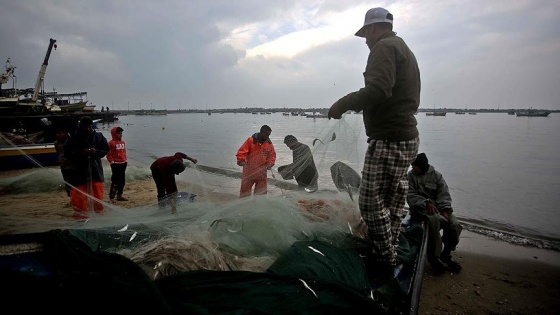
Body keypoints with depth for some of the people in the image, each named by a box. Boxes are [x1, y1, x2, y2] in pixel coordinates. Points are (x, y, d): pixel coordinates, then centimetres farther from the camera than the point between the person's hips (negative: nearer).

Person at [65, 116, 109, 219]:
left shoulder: (99, 136, 0)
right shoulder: (74, 138, -6)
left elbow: (106, 149, 5)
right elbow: (68, 152, -4)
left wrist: (96, 151, -13)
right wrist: (81, 153, -18)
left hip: (96, 169, 2)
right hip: (80, 169, -2)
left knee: (97, 192, 11)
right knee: (80, 192, 2)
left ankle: (99, 212, 27)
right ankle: (81, 214, 14)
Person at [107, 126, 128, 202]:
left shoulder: (123, 142, 9)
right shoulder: (111, 143, -11)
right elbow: (108, 154, -10)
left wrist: (126, 160, 11)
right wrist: (112, 162, -13)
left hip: (123, 163, 7)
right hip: (116, 164, -7)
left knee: (122, 181, 12)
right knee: (115, 181, -6)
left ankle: (119, 195, 23)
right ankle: (111, 197, 2)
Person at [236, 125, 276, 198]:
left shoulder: (269, 144, 3)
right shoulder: (251, 140, -9)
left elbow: (272, 155, 9)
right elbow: (242, 151, -8)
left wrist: (270, 164, -8)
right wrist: (241, 160, -22)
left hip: (262, 172, 3)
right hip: (249, 171, -3)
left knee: (261, 192, 12)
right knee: (245, 192, 6)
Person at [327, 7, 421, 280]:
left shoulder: (384, 46, -7)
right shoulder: (404, 49, 24)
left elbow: (378, 89, -25)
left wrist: (342, 104, -14)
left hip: (388, 140, -11)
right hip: (407, 137, 11)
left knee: (371, 201, -5)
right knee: (391, 201, 15)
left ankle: (385, 262, 5)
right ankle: (390, 255, 26)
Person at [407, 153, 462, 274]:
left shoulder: (436, 175, 8)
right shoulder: (410, 175, 3)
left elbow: (444, 195, 1)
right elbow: (411, 196, -5)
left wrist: (445, 211, -16)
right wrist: (426, 203, -21)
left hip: (437, 206, 3)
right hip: (420, 208, -3)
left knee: (455, 225, -21)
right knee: (434, 219, -35)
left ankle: (446, 254, 5)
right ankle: (433, 257, -20)